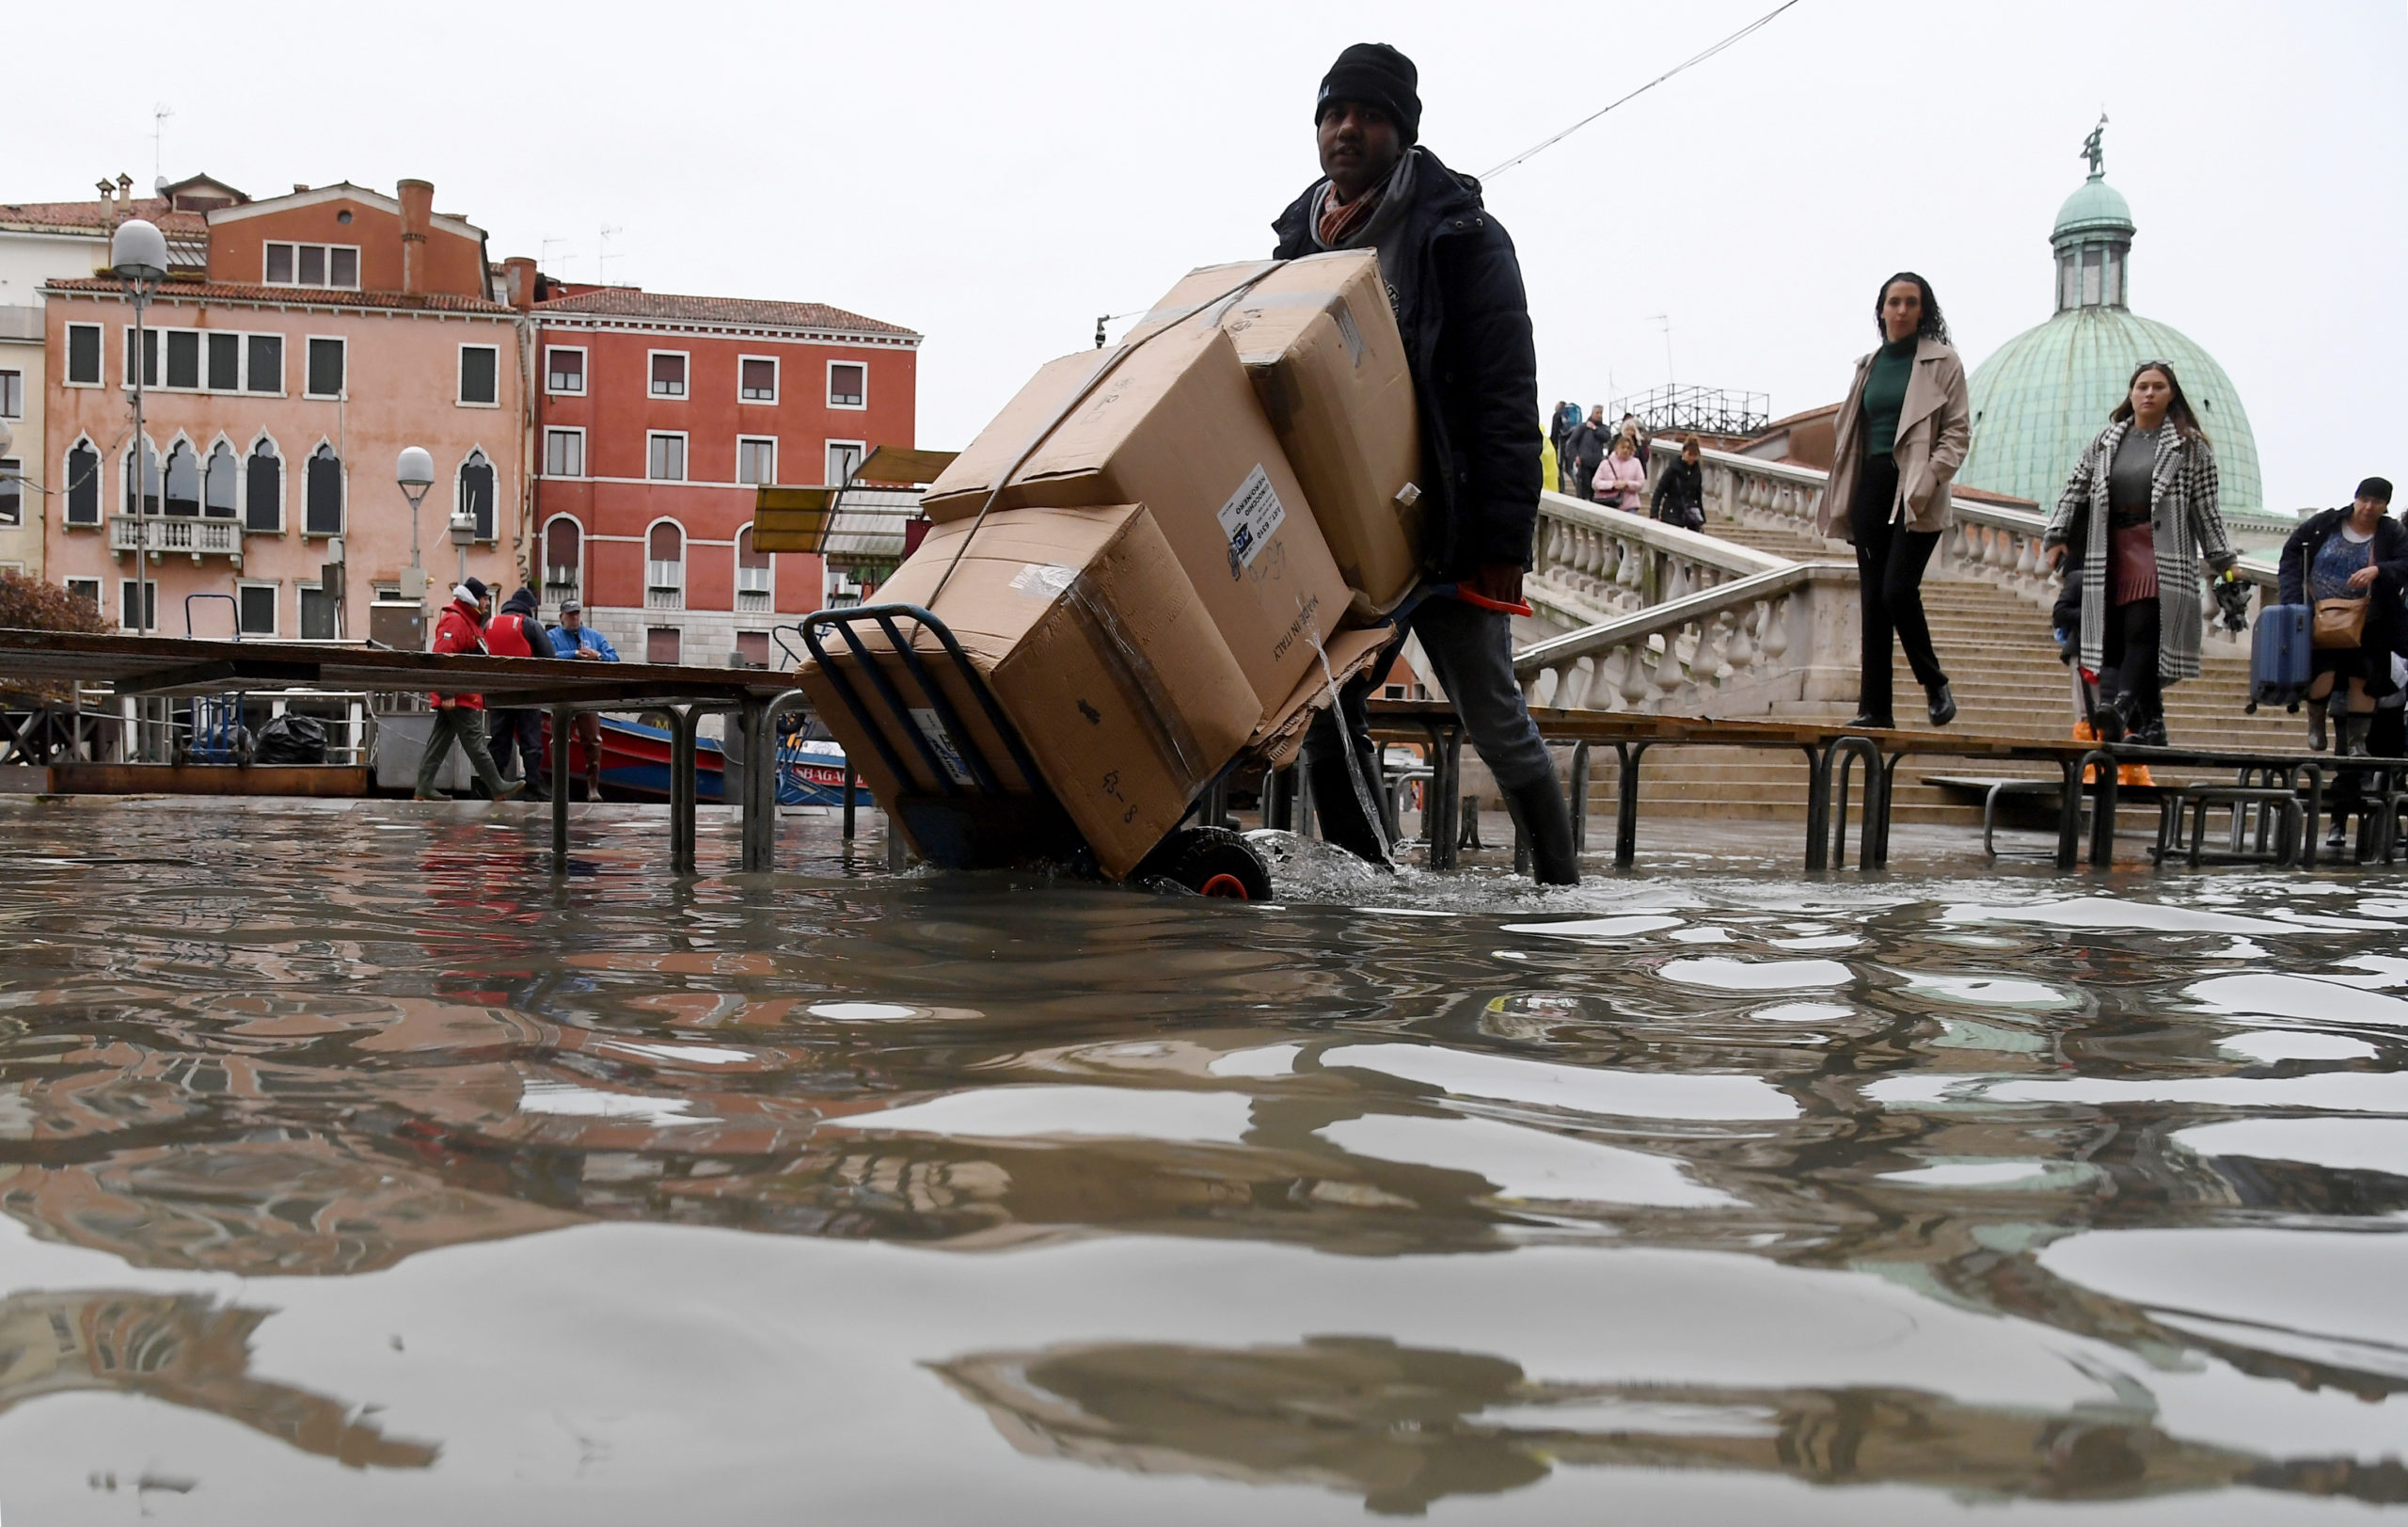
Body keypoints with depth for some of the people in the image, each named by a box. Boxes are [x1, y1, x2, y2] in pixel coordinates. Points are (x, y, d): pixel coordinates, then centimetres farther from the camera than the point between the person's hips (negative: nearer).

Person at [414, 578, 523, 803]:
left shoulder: (470, 621, 20)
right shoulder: (454, 621, -14)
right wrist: (447, 694, -25)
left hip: (466, 696, 11)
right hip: (458, 699, -11)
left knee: (439, 742, 10)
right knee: (475, 743, -5)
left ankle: (424, 788, 13)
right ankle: (497, 788, -1)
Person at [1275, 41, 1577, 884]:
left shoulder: (1461, 238, -4)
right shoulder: (1298, 243, 12)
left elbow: (1507, 401, -10)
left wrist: (1505, 543, -17)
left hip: (1443, 530, -5)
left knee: (1494, 718, 2)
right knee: (1326, 710, 2)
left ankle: (1560, 879, 17)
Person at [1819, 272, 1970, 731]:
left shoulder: (1941, 361, 2)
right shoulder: (1870, 365, 17)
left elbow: (1958, 430, -3)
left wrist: (1929, 478, -17)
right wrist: (1844, 499, 11)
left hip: (1915, 493, -5)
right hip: (1871, 487, 5)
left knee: (1897, 589, -16)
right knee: (1872, 599, 2)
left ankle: (1935, 682, 7)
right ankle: (1874, 708, 5)